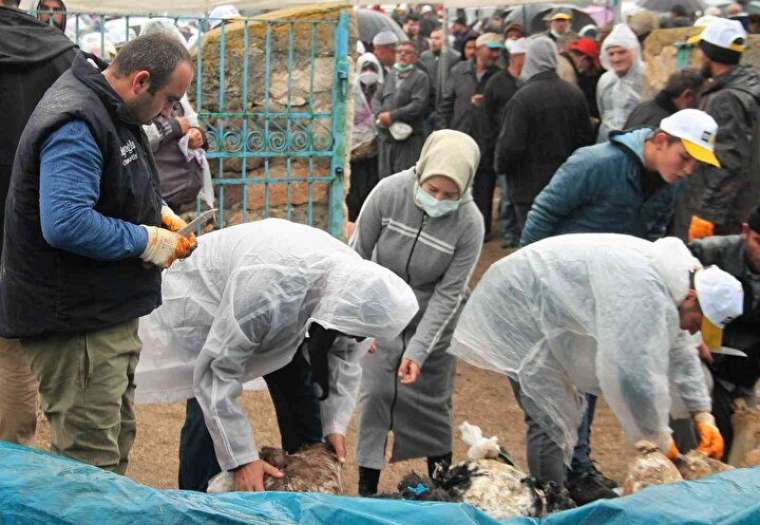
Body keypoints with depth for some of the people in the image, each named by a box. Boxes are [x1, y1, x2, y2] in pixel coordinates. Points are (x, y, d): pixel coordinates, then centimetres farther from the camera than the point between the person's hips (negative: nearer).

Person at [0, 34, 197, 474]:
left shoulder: (110, 110, 10)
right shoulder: (75, 126, -23)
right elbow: (66, 224, -33)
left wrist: (159, 211, 7)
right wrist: (146, 241, -21)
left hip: (110, 312, 11)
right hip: (76, 320, -11)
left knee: (117, 438, 20)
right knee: (92, 457, -5)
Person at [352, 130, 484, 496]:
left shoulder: (469, 223, -23)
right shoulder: (389, 192, -21)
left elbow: (448, 293, -17)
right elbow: (359, 252, -9)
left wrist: (418, 350, -21)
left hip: (432, 319, -1)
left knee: (431, 401, 6)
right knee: (375, 394, -2)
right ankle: (367, 488, 10)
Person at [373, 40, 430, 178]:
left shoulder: (420, 77, -1)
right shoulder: (391, 75, 19)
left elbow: (418, 105, -12)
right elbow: (376, 98, 14)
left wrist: (392, 116, -14)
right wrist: (381, 114, -7)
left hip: (408, 137, -6)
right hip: (385, 135, 6)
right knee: (384, 176, 7)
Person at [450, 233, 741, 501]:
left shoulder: (671, 274, 0)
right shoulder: (644, 292, -33)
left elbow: (679, 350, 12)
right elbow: (636, 373, -35)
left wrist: (702, 414, 8)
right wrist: (659, 437, -20)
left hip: (547, 314, 10)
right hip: (518, 308, -10)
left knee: (566, 410, 15)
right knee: (550, 420, -13)